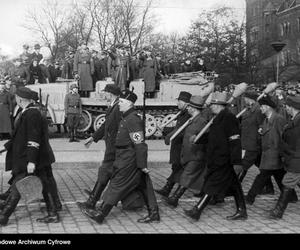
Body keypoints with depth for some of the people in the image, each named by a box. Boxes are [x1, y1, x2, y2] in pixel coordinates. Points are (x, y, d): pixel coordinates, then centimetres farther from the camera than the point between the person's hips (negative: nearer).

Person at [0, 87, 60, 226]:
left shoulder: (32, 114, -18)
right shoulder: (28, 113, 12)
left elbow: (33, 140, -23)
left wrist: (31, 161, -24)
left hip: (28, 159, -10)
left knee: (17, 187, -1)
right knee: (45, 185, 10)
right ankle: (53, 214, 14)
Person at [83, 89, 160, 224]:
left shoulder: (132, 120, -20)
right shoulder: (126, 117, 12)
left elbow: (140, 144, -23)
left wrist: (142, 165, -22)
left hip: (128, 161, -10)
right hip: (126, 158, 10)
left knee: (117, 185, -2)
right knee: (144, 186, 11)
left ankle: (101, 214, 7)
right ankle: (153, 214, 17)